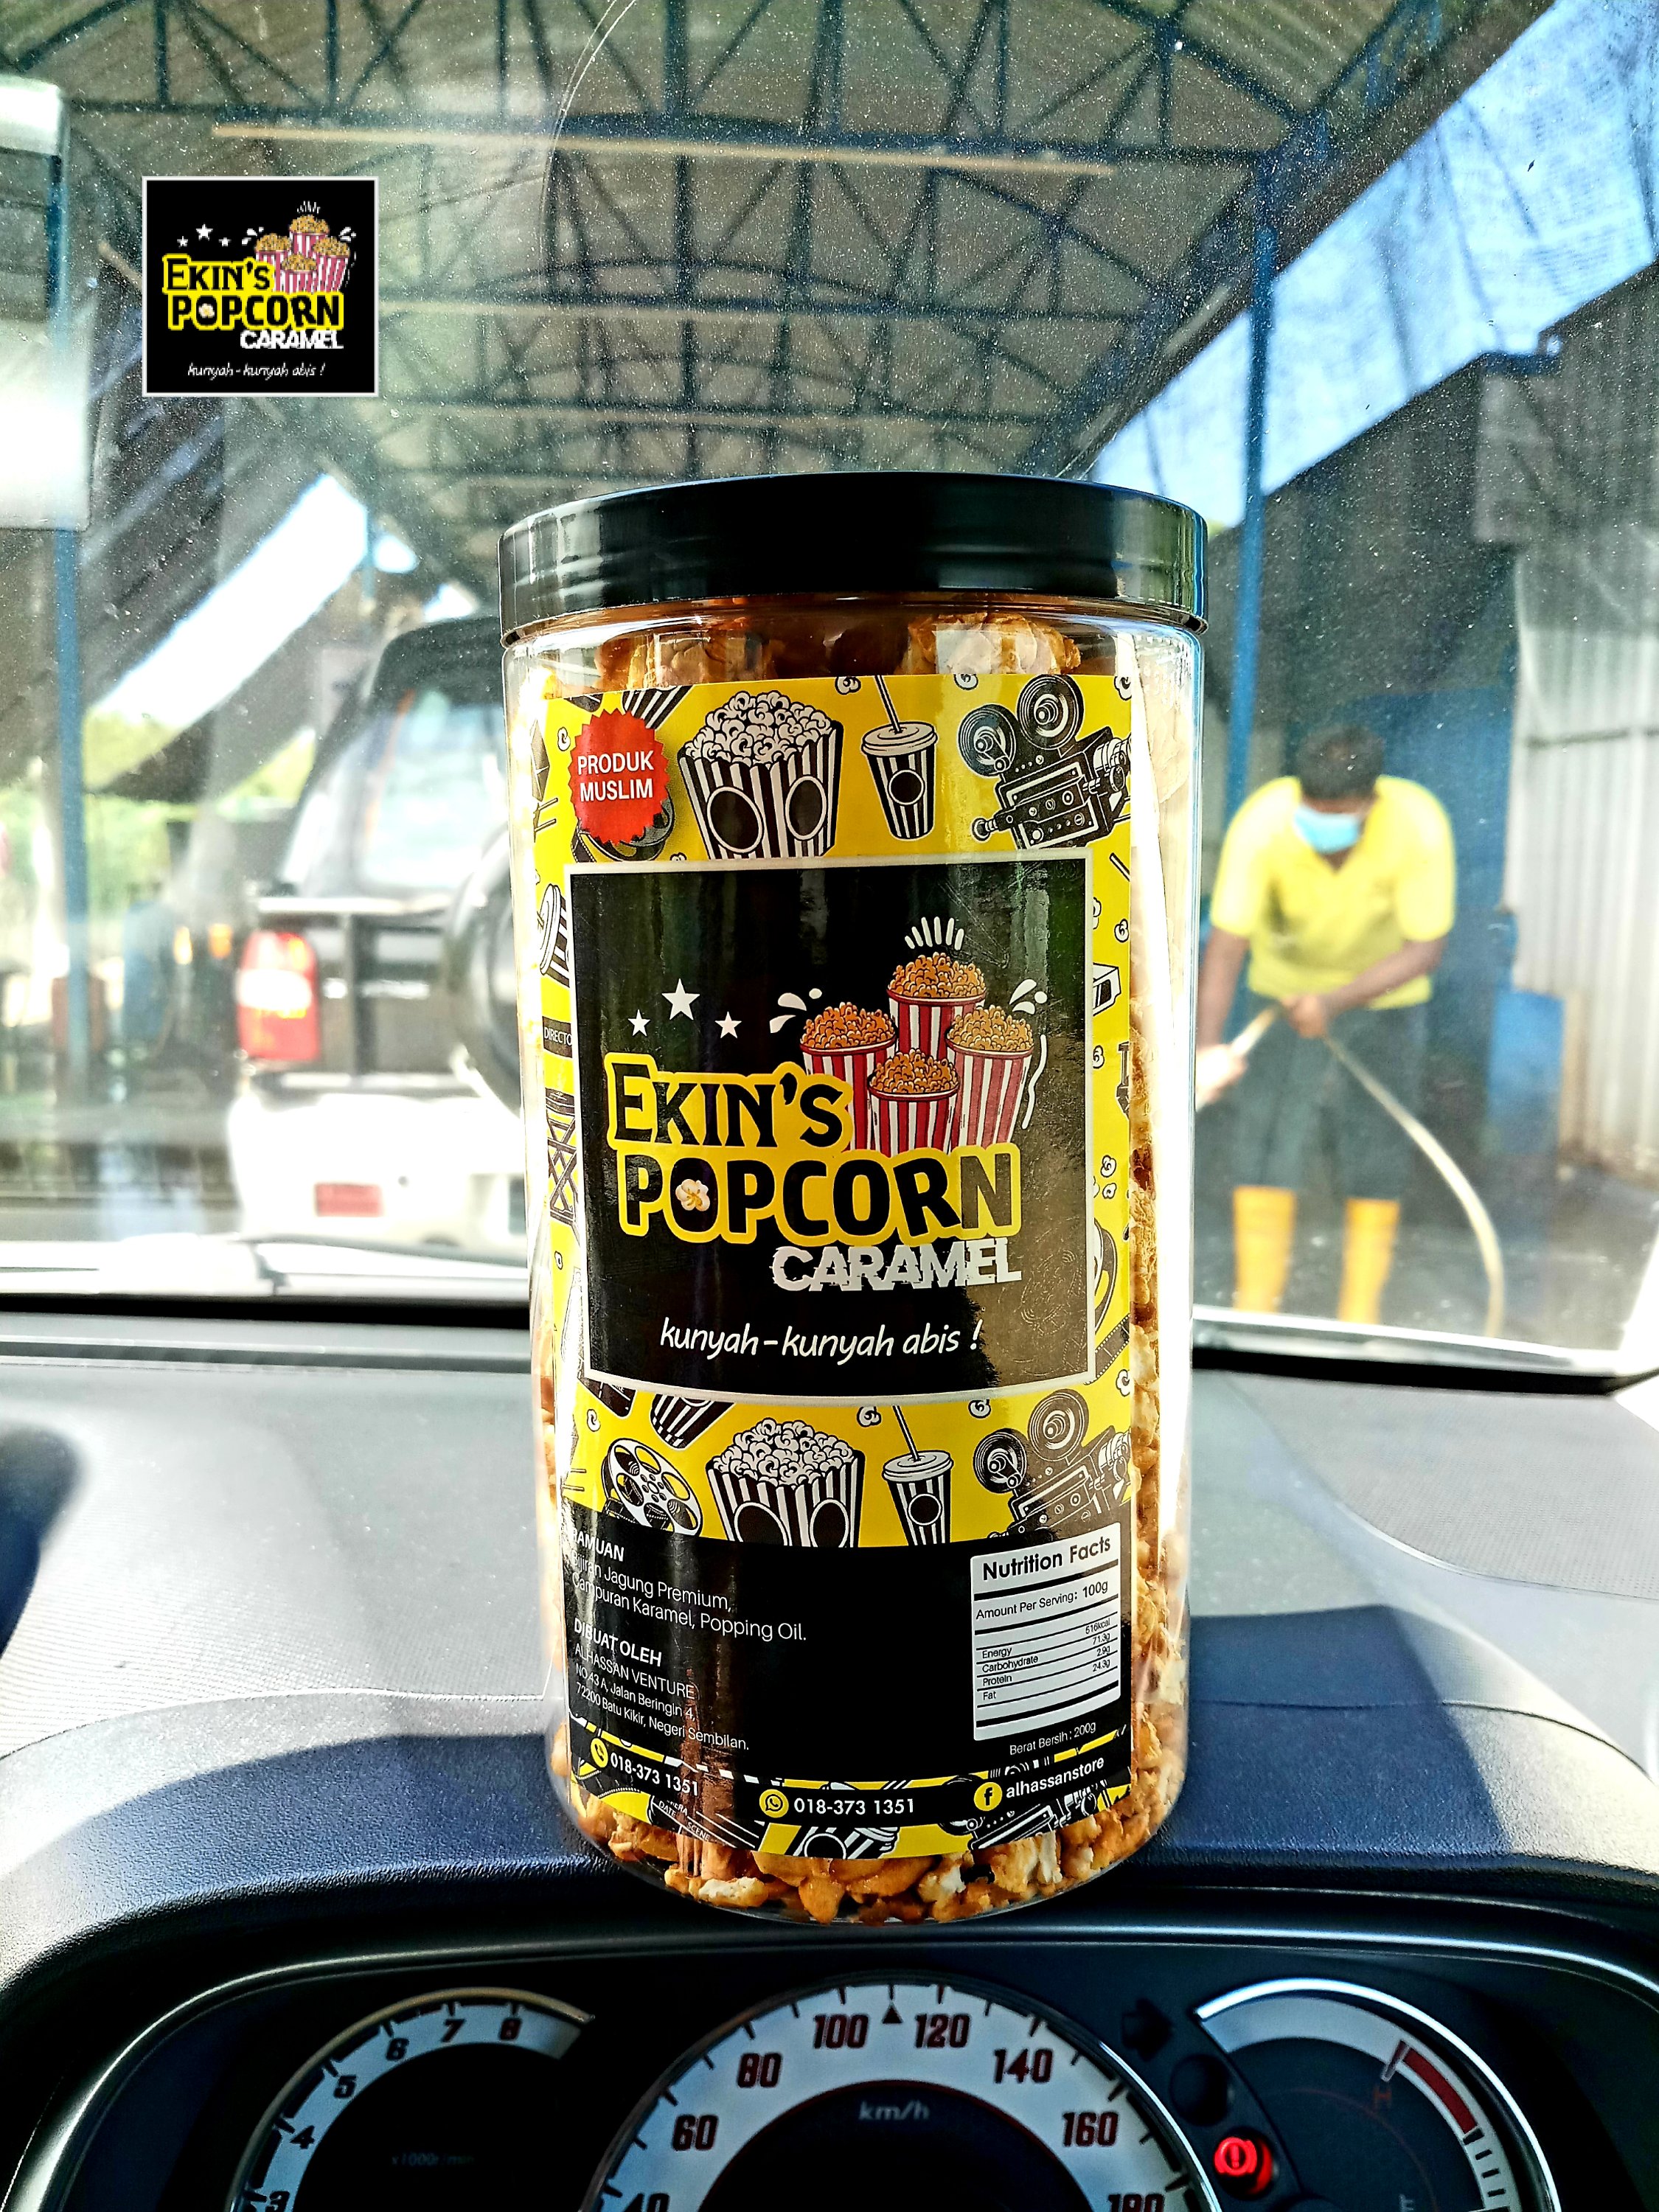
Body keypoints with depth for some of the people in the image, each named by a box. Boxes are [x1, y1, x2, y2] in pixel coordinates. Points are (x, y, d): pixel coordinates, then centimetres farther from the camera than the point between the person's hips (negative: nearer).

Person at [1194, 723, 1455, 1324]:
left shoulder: (1418, 825, -30)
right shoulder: (1262, 824, -31)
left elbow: (1425, 948, -26)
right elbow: (1226, 942, -34)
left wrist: (1335, 1002, -39)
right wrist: (1208, 1044, -48)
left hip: (1386, 989, 0)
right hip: (1286, 982, 0)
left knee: (1377, 1150, 0)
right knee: (1265, 1139, -7)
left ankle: (1360, 1311, 10)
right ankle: (1254, 1309, 0)